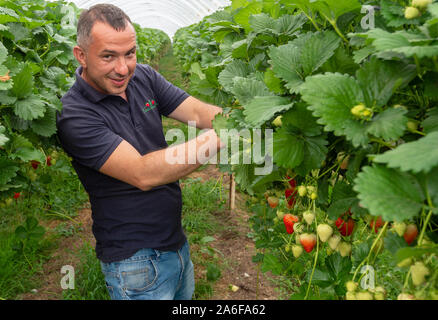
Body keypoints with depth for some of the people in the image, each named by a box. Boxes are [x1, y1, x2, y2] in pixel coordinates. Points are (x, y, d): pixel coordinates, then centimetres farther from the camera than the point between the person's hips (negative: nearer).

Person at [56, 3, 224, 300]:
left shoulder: (143, 77, -1)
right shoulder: (74, 115, -22)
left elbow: (197, 111, -8)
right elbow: (142, 174, -30)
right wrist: (219, 138, -36)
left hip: (177, 240, 7)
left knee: (186, 301, 24)